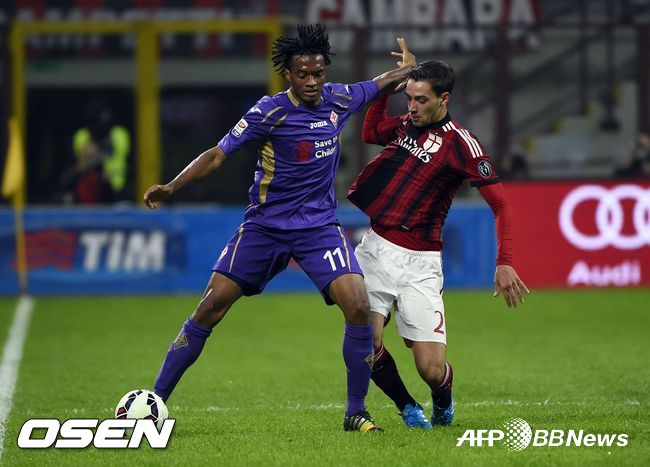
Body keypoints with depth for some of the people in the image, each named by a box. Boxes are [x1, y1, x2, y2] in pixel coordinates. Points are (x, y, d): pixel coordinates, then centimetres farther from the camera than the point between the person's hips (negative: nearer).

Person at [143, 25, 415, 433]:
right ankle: (154, 402, 4)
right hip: (265, 226, -3)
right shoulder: (270, 112, -14)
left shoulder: (339, 99, 0)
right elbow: (218, 155, -13)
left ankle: (356, 412, -2)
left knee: (359, 307, -16)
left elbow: (380, 85, 22)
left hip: (320, 226, 3)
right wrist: (170, 188, -24)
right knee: (211, 307, -6)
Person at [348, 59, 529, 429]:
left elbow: (500, 203, -13)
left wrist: (505, 263, -25)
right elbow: (370, 132, 29)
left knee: (431, 368, -9)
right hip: (375, 248, 5)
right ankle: (408, 408, 16)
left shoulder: (460, 143, -11)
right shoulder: (406, 124, 7)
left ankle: (443, 402, 28)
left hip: (418, 261, -5)